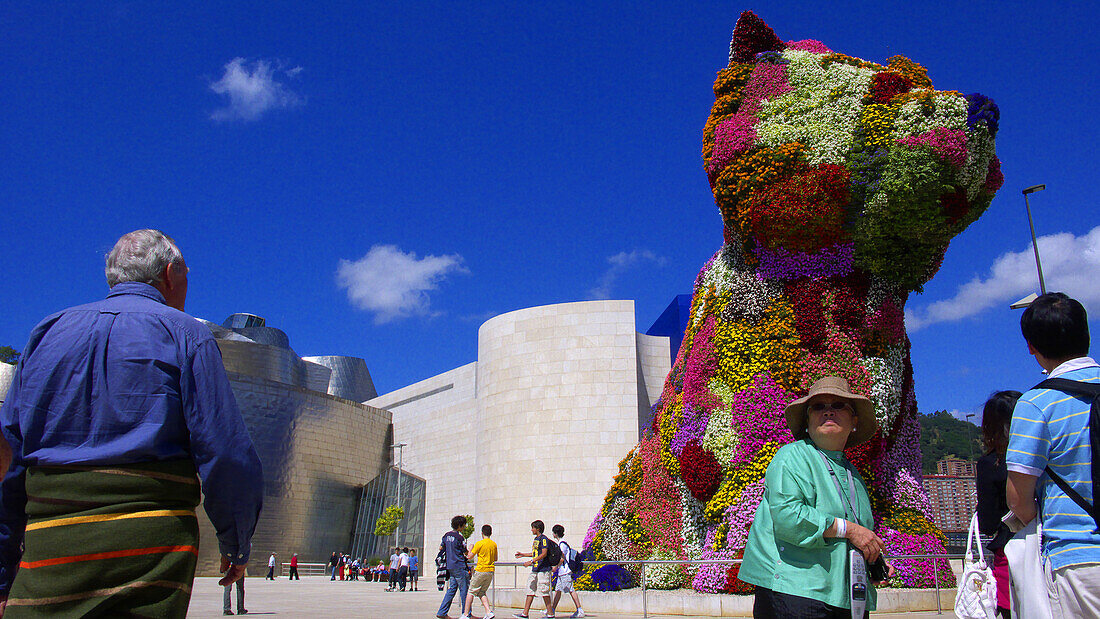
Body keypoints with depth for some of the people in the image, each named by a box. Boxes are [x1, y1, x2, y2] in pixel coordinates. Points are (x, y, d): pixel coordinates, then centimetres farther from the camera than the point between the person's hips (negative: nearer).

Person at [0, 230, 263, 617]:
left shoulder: (47, 333, 15)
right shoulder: (184, 333, 2)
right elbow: (227, 454, -7)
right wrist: (236, 546, 7)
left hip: (49, 543, 3)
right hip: (152, 541, -3)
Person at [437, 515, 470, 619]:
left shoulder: (446, 535, 9)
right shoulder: (459, 537, -14)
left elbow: (441, 547, 20)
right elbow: (465, 552, -5)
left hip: (450, 566, 8)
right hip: (459, 566, -8)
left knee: (451, 589, 12)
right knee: (464, 589, -1)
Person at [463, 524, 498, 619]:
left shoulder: (479, 543, -10)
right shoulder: (494, 544, 7)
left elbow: (469, 557, -7)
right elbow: (495, 559, 19)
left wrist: (470, 548, 10)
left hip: (481, 570, -6)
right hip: (490, 571, 6)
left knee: (471, 592, 3)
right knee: (482, 592, 15)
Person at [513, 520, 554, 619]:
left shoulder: (543, 539, -12)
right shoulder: (536, 539, 17)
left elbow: (544, 554, -20)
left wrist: (531, 561, -25)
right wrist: (523, 554, 27)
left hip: (543, 569, -10)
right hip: (535, 569, 10)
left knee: (544, 591, -5)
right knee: (530, 589, 7)